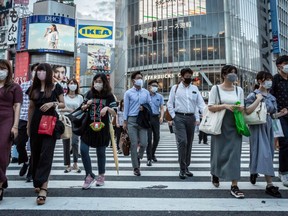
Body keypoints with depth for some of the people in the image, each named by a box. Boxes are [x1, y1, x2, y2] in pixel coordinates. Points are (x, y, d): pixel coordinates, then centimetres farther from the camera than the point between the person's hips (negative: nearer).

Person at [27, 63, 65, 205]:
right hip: (36, 123, 4)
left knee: (46, 154, -10)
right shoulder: (33, 88, 11)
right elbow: (31, 108, 15)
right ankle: (38, 182, 26)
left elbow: (63, 105, 6)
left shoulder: (56, 87, 1)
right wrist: (28, 126, 13)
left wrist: (53, 103, -14)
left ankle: (43, 187, -12)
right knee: (35, 154, 9)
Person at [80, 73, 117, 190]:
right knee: (83, 150, -6)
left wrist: (107, 108, -23)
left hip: (102, 128, -2)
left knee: (101, 152, 8)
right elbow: (82, 108, 15)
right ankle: (89, 175, 11)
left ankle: (101, 175, 28)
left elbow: (114, 113, -4)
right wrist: (86, 105, -7)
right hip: (88, 127, 2)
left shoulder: (109, 96, -2)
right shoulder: (89, 93, 6)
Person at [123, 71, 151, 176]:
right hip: (132, 120, -2)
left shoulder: (146, 92, 10)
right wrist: (125, 122, -1)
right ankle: (136, 167, 12)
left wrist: (144, 107, -8)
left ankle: (138, 158, 31)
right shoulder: (128, 93, 4)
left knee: (144, 143, -2)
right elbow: (126, 108, 3)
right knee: (134, 144, 0)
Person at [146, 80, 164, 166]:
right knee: (149, 138, -5)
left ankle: (152, 154, 32)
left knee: (157, 137, 9)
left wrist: (161, 117, -11)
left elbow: (162, 108, 6)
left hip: (156, 118, 4)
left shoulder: (160, 96, 10)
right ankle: (149, 158, 1)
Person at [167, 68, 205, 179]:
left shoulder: (195, 88, 12)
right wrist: (173, 117, -4)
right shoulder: (175, 88, 5)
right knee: (182, 141, -15)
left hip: (191, 117, 4)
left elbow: (200, 103, 5)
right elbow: (170, 104, 4)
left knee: (189, 143, 8)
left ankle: (186, 167, 20)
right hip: (179, 117, -3)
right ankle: (182, 169, -5)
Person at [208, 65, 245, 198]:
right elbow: (210, 107, -6)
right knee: (219, 152, 8)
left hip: (234, 126, 2)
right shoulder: (216, 88, 0)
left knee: (234, 153, -4)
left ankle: (234, 186, 0)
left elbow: (242, 108, 12)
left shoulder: (239, 90, 10)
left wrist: (240, 108, -11)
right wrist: (224, 106, -19)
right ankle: (215, 174, 37)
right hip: (220, 125, -2)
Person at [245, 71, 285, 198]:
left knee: (268, 153, 13)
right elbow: (248, 111, -22)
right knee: (264, 153, -12)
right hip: (257, 127, -7)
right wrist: (258, 99, -19)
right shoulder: (253, 95, -7)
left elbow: (273, 113, 20)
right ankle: (269, 185, -10)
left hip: (268, 126, 7)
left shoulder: (271, 97, 13)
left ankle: (254, 172, 36)